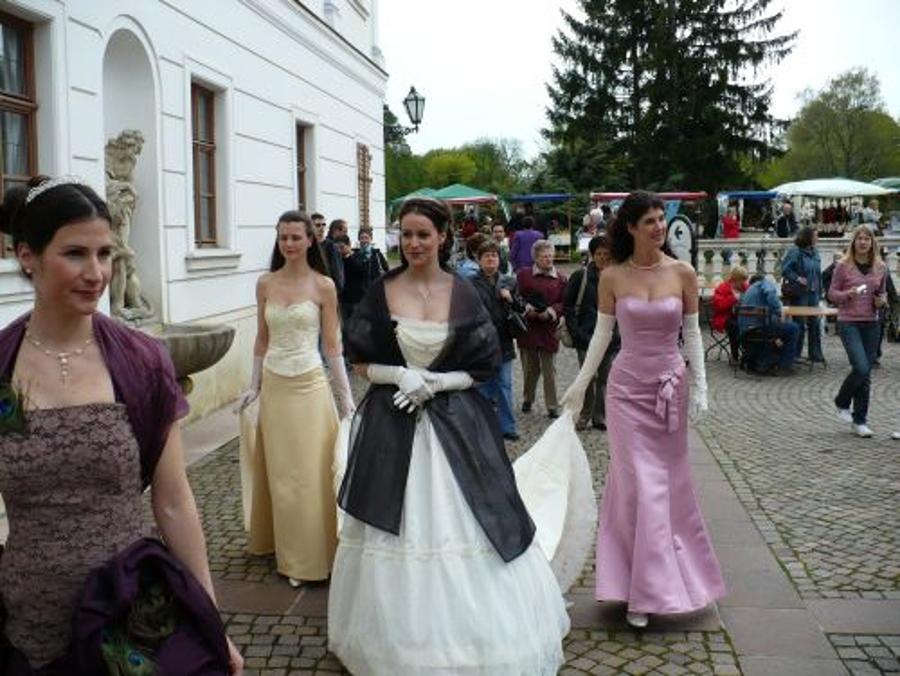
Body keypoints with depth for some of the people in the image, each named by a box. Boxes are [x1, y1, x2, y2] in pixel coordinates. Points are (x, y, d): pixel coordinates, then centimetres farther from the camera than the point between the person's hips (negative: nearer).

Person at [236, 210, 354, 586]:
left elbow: (332, 346, -2)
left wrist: (346, 396, -3)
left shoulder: (323, 286, -4)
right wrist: (254, 386, 11)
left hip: (310, 385, -3)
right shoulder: (265, 284, 5)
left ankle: (312, 554, 14)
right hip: (273, 386, 3)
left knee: (311, 472, 1)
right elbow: (262, 340, 12)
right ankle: (288, 551, 24)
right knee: (278, 472, 9)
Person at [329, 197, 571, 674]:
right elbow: (360, 361, 3)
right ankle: (395, 631, 25)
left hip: (453, 424, 0)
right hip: (391, 424, 1)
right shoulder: (382, 291, 0)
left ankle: (463, 634, 21)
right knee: (395, 530, 6)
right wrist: (400, 375, -13)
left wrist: (435, 382, -12)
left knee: (458, 526, 3)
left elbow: (484, 367, 1)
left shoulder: (463, 294, -1)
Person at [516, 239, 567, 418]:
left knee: (549, 370, 3)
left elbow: (564, 303, 2)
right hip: (528, 328, 0)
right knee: (530, 368, 12)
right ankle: (527, 400, 30)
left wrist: (551, 311, -15)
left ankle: (552, 406, 10)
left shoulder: (560, 278, 3)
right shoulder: (523, 274, 2)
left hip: (549, 329, 0)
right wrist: (526, 308, -15)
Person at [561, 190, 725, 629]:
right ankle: (643, 590, 9)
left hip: (671, 386, 2)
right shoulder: (612, 277, -4)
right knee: (640, 485, -1)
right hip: (627, 387, -1)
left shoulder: (682, 273, -2)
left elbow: (692, 333, 3)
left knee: (668, 481, 10)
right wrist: (580, 384, 2)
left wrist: (700, 386, -3)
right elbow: (602, 333, 2)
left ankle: (660, 579, 28)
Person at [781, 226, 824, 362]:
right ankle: (795, 354, 10)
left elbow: (818, 273, 15)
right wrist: (797, 278, -23)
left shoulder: (814, 252, 12)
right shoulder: (795, 251, -10)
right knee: (799, 324, -1)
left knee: (814, 323, 7)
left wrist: (819, 292, 10)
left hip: (813, 293, 7)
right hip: (799, 294, -7)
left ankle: (815, 354, 16)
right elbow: (785, 269, -14)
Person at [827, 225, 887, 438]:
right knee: (861, 368, -18)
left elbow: (883, 293, 19)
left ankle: (859, 421, 16)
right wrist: (848, 294, -20)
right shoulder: (843, 266, -4)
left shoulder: (880, 268, 7)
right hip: (849, 323, -4)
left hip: (872, 324, 4)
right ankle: (842, 402, 11)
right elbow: (832, 294, -1)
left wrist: (882, 301, -3)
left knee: (866, 374, 6)